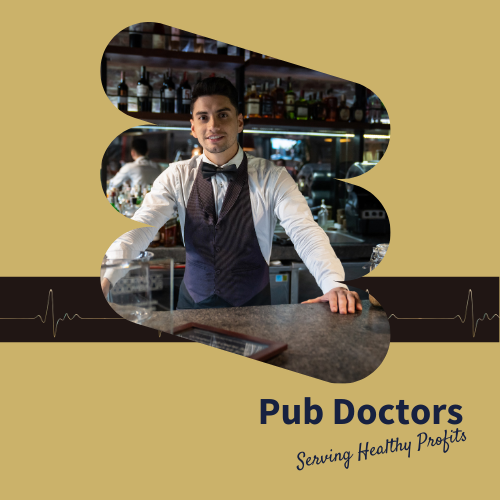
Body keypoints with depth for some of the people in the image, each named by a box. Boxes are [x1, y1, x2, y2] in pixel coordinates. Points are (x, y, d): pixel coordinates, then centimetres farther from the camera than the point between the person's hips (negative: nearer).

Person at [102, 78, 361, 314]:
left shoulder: (271, 177, -7)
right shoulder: (177, 177, -2)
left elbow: (304, 232, -18)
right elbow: (140, 226, -13)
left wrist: (334, 285, -36)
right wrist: (104, 275, -32)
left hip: (253, 305, -1)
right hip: (193, 303, 2)